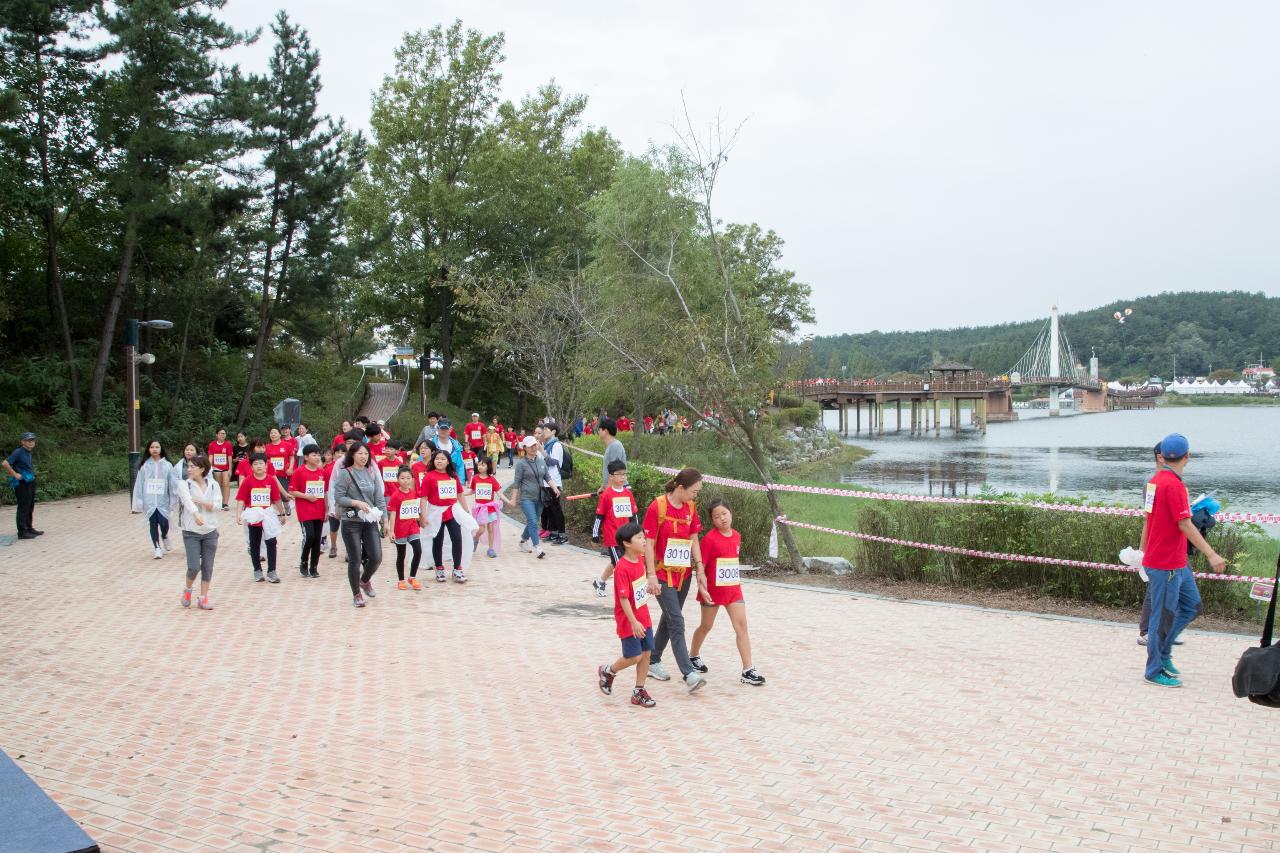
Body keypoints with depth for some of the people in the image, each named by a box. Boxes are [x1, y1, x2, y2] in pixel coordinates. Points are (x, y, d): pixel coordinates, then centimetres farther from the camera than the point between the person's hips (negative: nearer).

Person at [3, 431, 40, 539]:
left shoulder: (29, 453, 12)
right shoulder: (18, 452, -14)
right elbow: (5, 463, -23)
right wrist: (15, 474, -18)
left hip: (30, 482, 9)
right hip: (22, 483, -9)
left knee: (30, 507, 16)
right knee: (23, 507, -6)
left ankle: (29, 528, 26)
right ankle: (22, 532, -2)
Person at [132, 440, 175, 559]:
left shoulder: (167, 465, 0)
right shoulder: (144, 465, 1)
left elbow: (172, 484, 2)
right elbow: (139, 483, 2)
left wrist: (173, 501, 0)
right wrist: (139, 501, -2)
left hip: (163, 500, -1)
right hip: (149, 501, 1)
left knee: (164, 523, -5)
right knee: (153, 524, 3)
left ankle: (164, 537, 29)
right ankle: (157, 548, 11)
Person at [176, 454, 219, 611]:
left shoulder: (213, 485, 3)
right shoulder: (184, 485, -5)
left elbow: (217, 505, -9)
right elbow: (188, 501, -26)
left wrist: (200, 502, -20)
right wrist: (196, 515, -44)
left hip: (210, 532, 2)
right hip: (191, 532, -2)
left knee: (207, 567, 5)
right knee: (194, 567, -7)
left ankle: (203, 598, 17)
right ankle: (187, 590, 21)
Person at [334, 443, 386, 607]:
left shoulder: (372, 472, 6)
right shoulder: (345, 473, -6)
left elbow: (379, 496, 6)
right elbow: (338, 497, -9)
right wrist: (357, 503, -20)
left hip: (370, 521, 4)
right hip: (351, 522, -4)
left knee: (376, 557, 0)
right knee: (355, 560, 2)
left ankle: (365, 580, 31)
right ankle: (356, 594, 19)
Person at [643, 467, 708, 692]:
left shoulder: (691, 507, 4)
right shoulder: (657, 506, -15)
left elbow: (694, 540, 8)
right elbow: (649, 543, -14)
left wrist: (700, 570, 3)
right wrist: (651, 575, -17)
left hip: (683, 573, 7)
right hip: (663, 573, -7)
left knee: (669, 618, 15)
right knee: (677, 622, -11)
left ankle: (653, 661, 31)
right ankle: (689, 674, -12)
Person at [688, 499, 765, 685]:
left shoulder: (736, 536, 5)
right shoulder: (709, 539, -13)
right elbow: (701, 566, -13)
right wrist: (703, 589, -19)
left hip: (733, 588, 5)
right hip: (713, 589, -4)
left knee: (741, 625, -5)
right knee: (706, 626, 13)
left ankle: (747, 670, -4)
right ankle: (693, 656, 38)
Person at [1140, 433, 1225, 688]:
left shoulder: (1155, 480, 9)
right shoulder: (1173, 485, -20)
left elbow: (1149, 519, 17)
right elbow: (1185, 525, -21)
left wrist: (1144, 550, 24)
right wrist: (1211, 554, -18)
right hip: (1166, 566, -10)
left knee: (1191, 606, 16)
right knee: (1164, 616, 0)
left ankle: (1162, 650, 24)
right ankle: (1155, 671, 10)